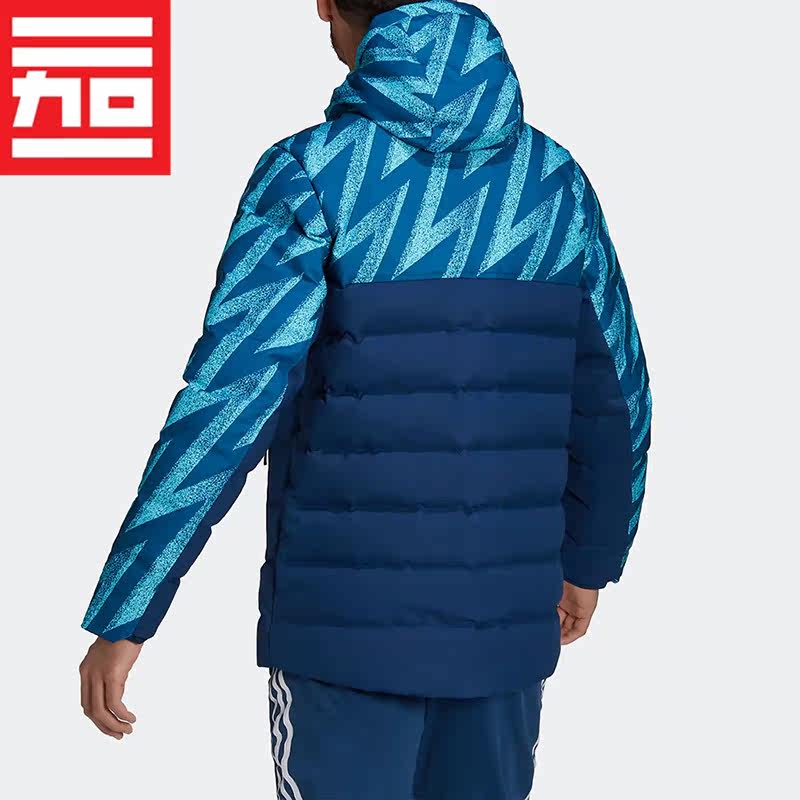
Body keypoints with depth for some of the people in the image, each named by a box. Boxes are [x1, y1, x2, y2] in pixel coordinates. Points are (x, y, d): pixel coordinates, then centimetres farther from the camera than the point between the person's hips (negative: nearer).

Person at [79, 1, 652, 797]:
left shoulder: (313, 175, -14)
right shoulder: (555, 179, 0)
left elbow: (225, 407, -20)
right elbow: (612, 401, 7)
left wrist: (119, 618, -14)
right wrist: (594, 555, 24)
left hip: (348, 621, -4)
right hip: (501, 618, 4)